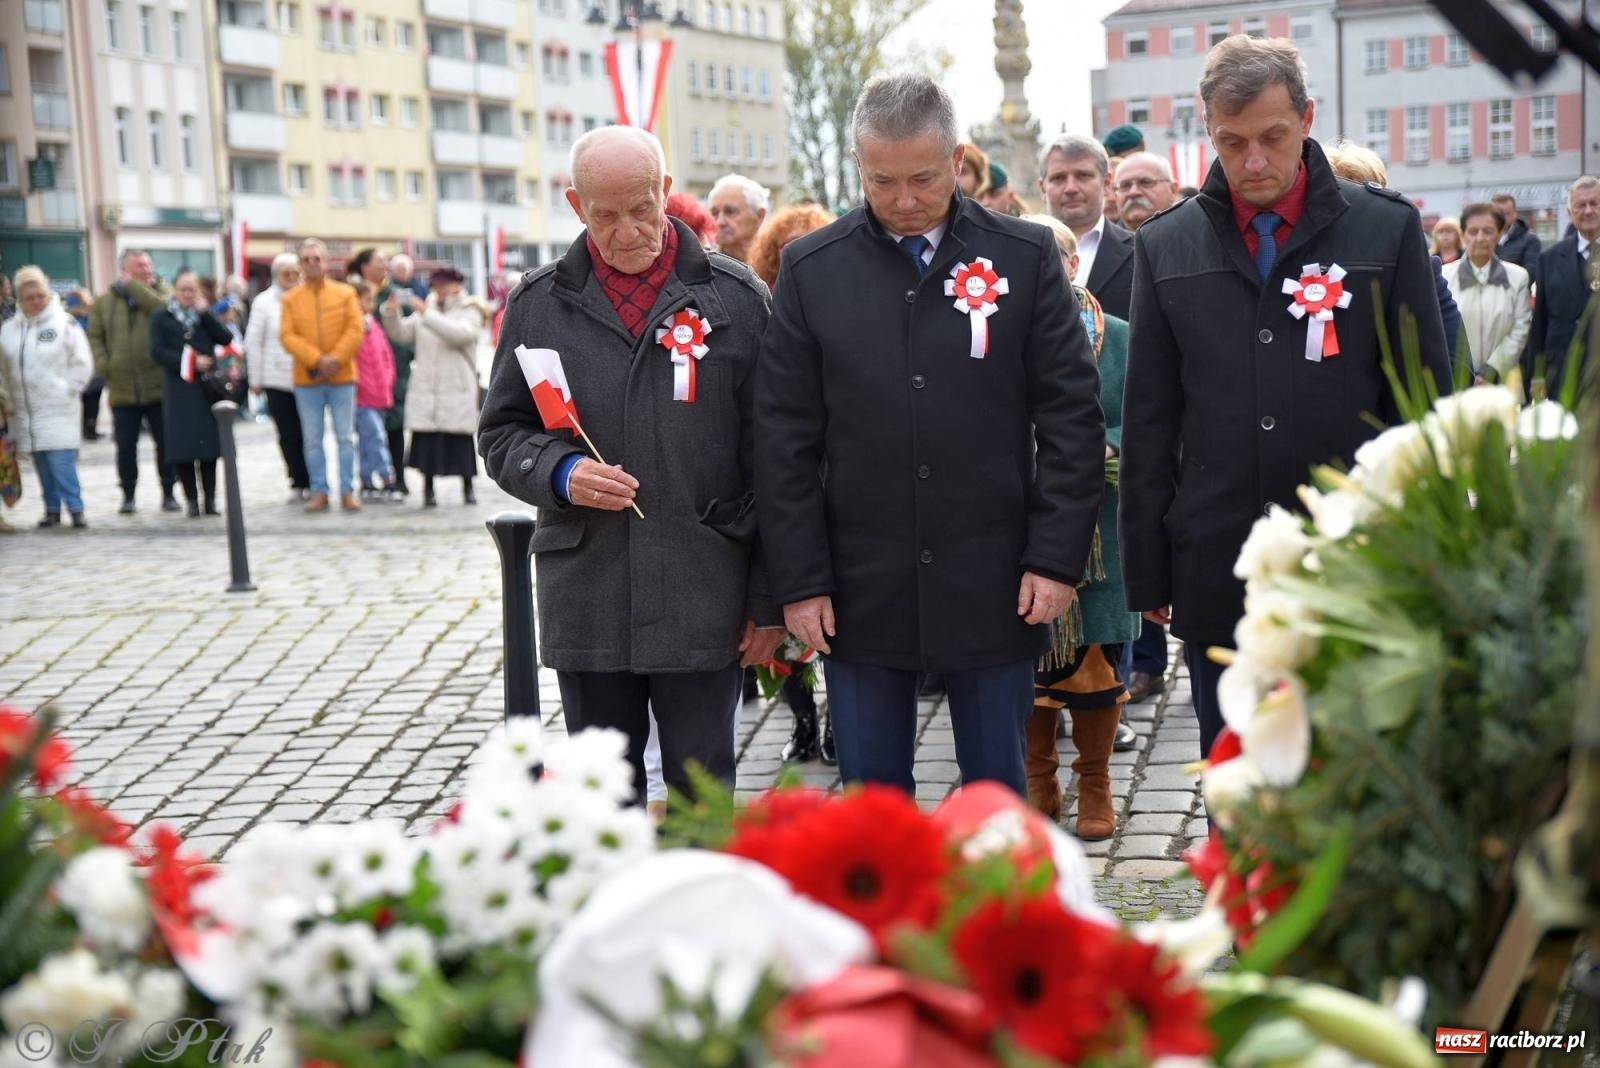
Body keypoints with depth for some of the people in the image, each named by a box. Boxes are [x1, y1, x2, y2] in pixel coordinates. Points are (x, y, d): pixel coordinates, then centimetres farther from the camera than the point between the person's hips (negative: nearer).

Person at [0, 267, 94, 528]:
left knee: (61, 460, -11)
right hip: (26, 410, 4)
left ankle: (76, 509, -5)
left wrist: (67, 391, -6)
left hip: (58, 409, -4)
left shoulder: (64, 324, -4)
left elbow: (82, 364, -2)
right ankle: (52, 509, 15)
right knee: (41, 462, 7)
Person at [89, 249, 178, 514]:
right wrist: (103, 365, -8)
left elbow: (162, 307, -18)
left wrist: (133, 286, -11)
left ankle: (168, 492, 17)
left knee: (165, 442, 5)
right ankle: (128, 495, 17)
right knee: (125, 445, 5)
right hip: (122, 389, 1)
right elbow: (95, 337, 7)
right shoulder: (105, 302, 8)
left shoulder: (160, 293, 5)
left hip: (159, 386, -1)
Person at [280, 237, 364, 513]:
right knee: (312, 439, 3)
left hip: (342, 376, 0)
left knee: (345, 437, 2)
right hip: (307, 379, 1)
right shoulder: (290, 299, 4)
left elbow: (355, 330, -3)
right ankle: (319, 492, 10)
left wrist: (335, 359, -14)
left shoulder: (345, 293, 4)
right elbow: (287, 336, -4)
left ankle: (347, 492, 7)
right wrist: (317, 360, -15)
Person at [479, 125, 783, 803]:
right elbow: (501, 435, 12)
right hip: (584, 601, 2)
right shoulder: (539, 303, 6)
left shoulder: (736, 297, 2)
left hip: (704, 604, -1)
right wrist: (559, 473, -11)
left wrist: (769, 599, 1)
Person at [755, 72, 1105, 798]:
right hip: (860, 592, 1)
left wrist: (1056, 558, -5)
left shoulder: (1026, 257, 0)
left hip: (994, 589, 0)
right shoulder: (811, 269, 1)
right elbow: (784, 439, 2)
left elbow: (1071, 416, 1)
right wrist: (799, 580, -2)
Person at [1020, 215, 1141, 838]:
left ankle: (1094, 786, 18)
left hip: (1099, 528, 0)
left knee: (1096, 655, 4)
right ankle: (1038, 782, 21)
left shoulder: (1118, 338, 5)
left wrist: (1106, 447, -14)